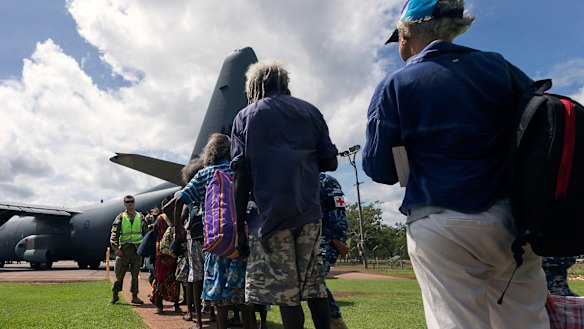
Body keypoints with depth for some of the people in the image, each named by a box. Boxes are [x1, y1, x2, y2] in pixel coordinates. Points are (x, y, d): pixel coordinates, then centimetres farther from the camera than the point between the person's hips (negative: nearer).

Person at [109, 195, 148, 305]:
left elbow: (146, 233, 15)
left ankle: (134, 296, 11)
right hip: (124, 248, -2)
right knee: (119, 273, 1)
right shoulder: (120, 217, 5)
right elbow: (114, 233, -2)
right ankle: (115, 295, 16)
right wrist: (115, 247, -13)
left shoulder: (140, 217, 12)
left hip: (137, 248, 2)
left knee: (135, 273, 5)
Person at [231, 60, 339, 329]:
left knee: (285, 296, 2)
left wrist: (240, 229, -1)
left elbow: (241, 178, -4)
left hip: (270, 213, -3)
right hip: (308, 212, 4)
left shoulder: (245, 117, 4)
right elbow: (330, 163, 8)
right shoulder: (310, 111, 12)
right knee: (314, 288, 15)